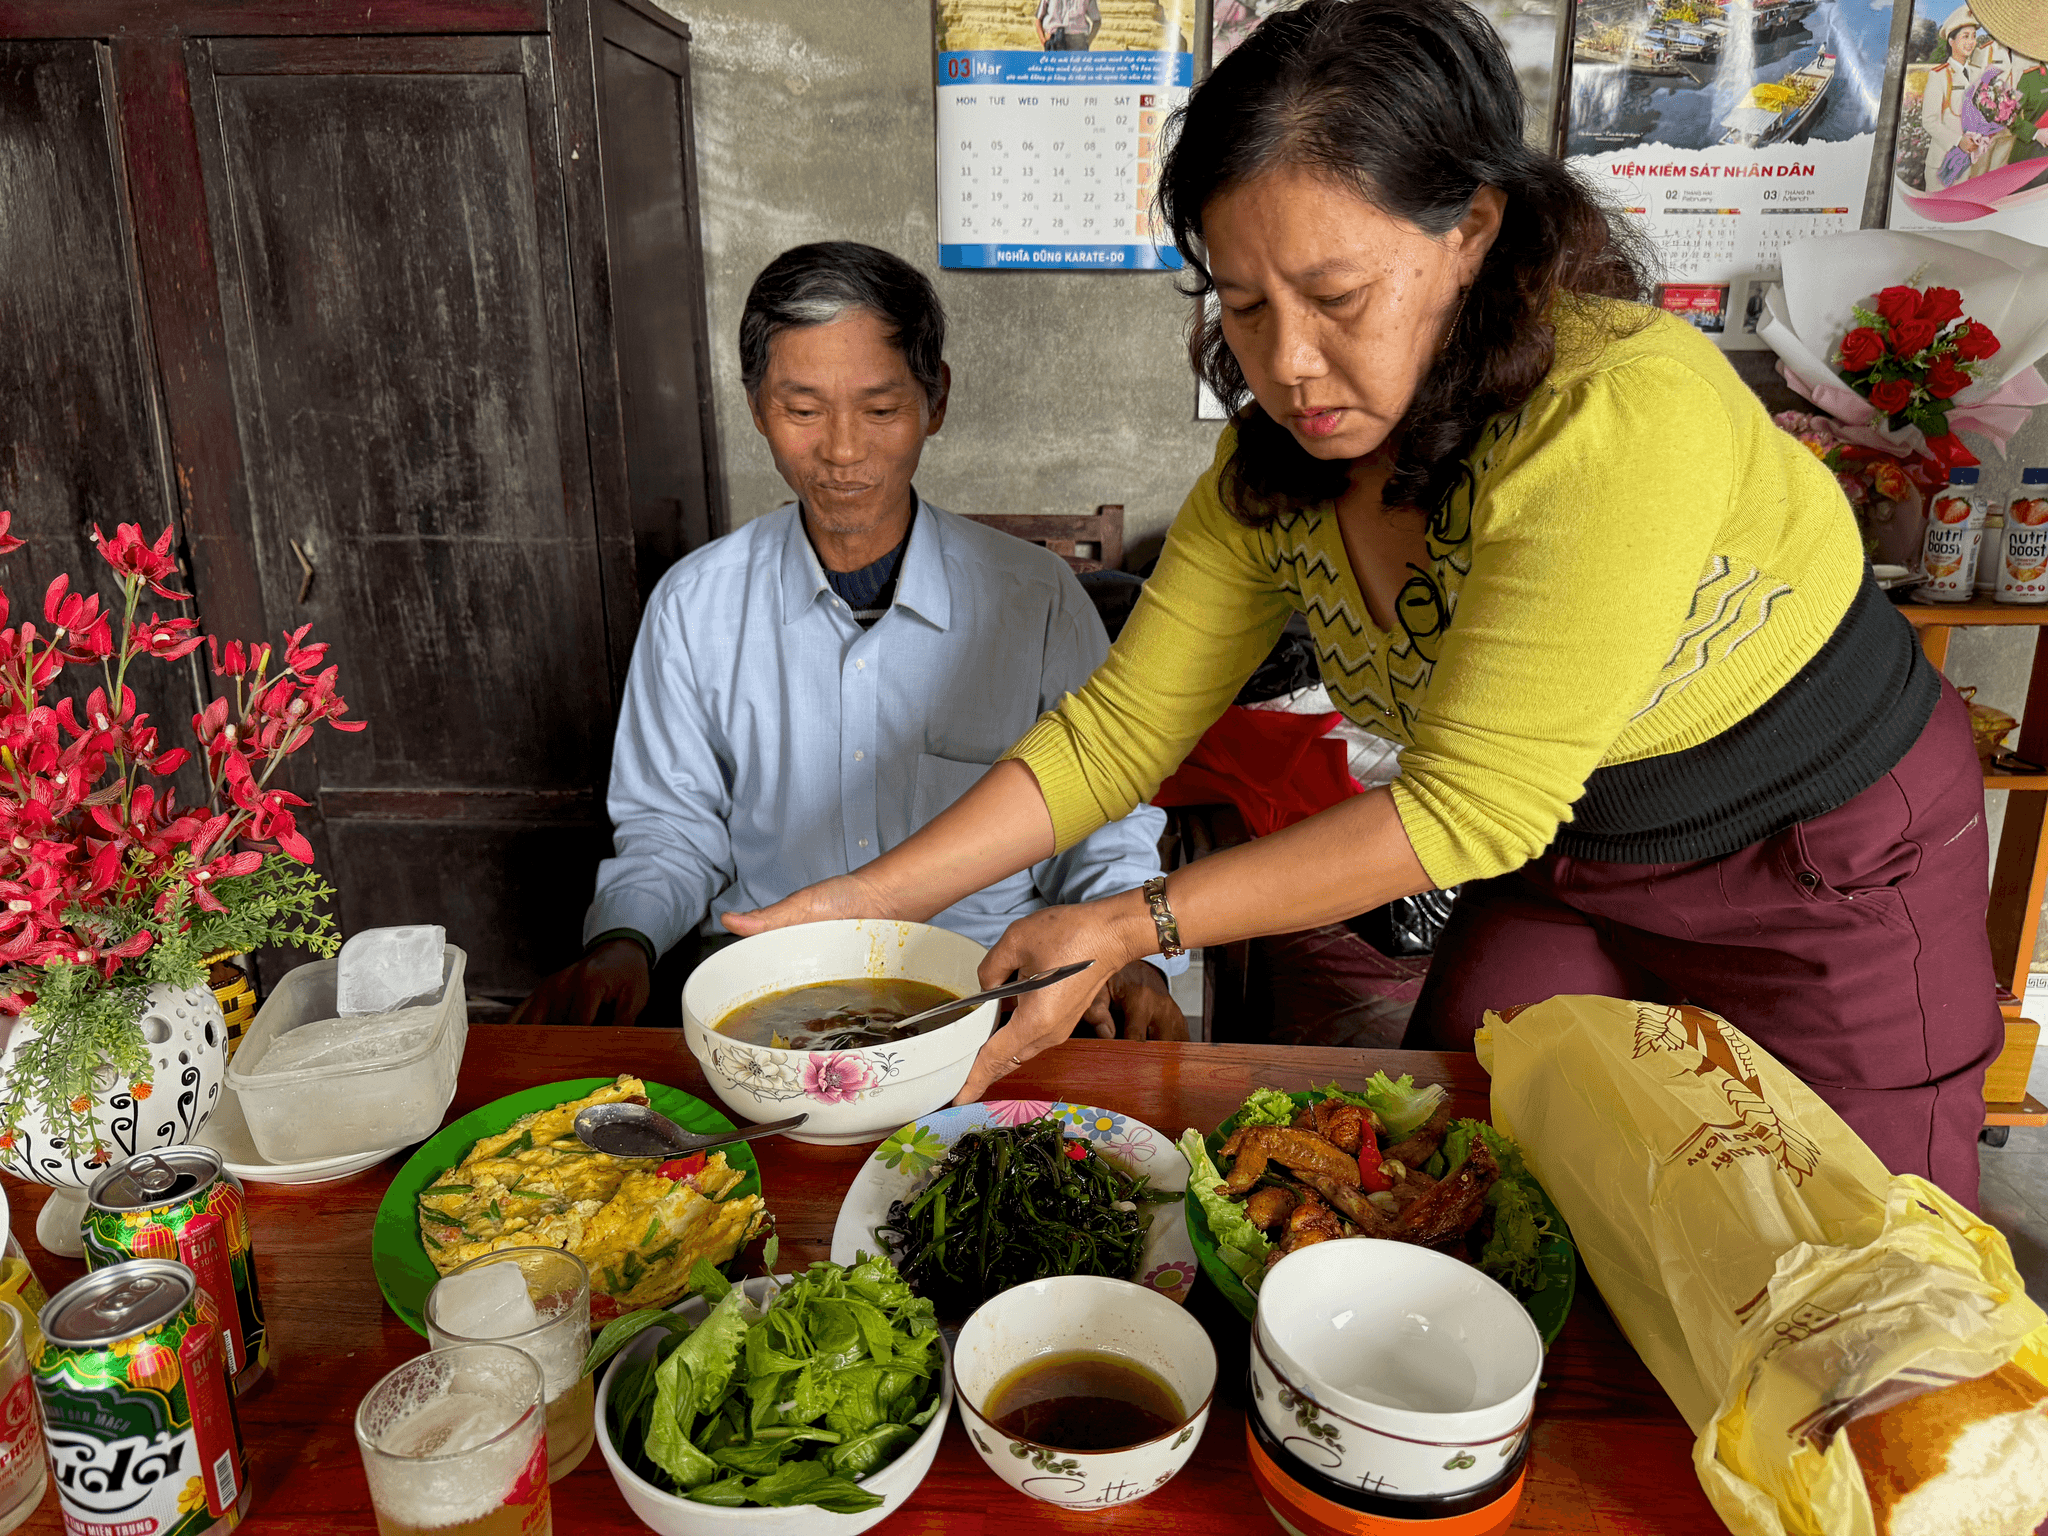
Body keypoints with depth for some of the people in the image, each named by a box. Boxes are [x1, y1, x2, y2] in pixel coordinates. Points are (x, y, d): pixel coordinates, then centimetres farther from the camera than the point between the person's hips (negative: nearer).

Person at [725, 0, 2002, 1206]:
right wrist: (875, 896, -19)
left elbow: (1471, 802, -32)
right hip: (1562, 861, 5)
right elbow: (1120, 725, -11)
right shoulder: (1277, 459, -14)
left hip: (1832, 866, -4)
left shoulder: (1616, 417, -35)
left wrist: (1134, 926, -31)